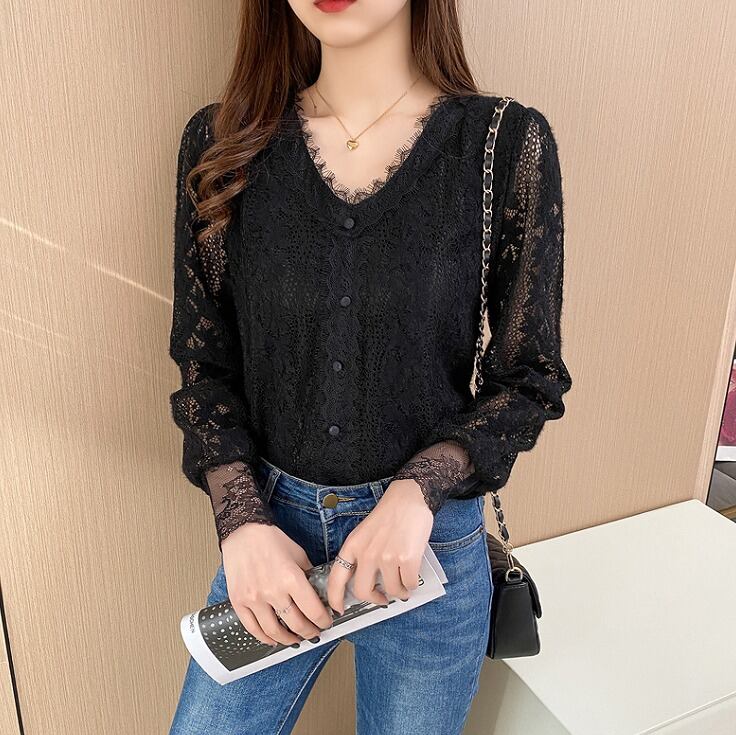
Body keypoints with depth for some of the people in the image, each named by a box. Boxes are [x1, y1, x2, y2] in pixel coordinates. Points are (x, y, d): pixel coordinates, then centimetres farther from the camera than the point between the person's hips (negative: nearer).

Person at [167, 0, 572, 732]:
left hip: (429, 534, -1)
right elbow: (202, 362, 1)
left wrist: (420, 491, -18)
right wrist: (241, 522, -11)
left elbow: (531, 378, -4)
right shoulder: (221, 142, -4)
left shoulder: (507, 144, -9)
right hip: (270, 519, 2)